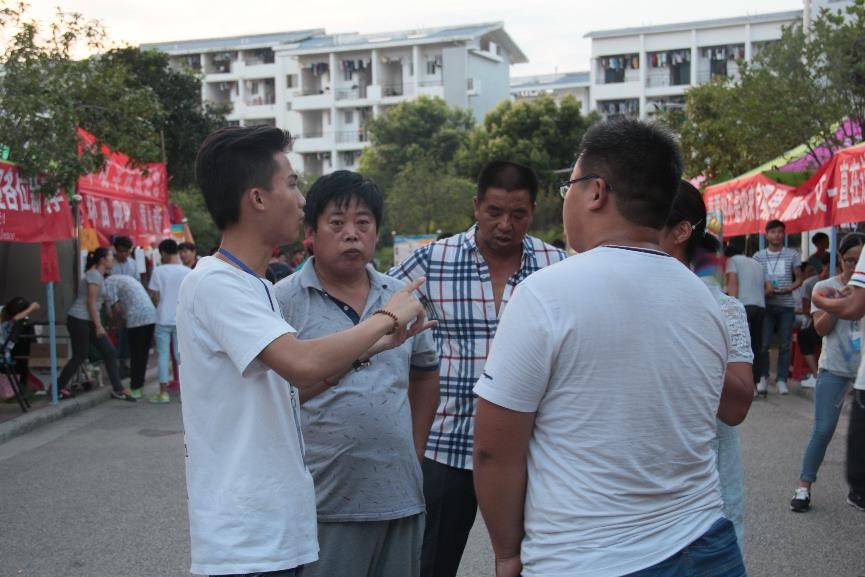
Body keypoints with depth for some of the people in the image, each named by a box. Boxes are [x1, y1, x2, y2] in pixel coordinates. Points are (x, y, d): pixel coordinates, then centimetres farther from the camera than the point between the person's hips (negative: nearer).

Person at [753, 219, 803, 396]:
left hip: (786, 305, 0)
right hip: (766, 305, 0)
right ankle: (763, 377, 10)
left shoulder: (792, 255, 4)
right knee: (763, 343, -4)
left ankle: (781, 379, 11)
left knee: (785, 344, 2)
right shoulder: (758, 256, 5)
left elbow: (799, 278, 7)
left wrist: (789, 289, -12)